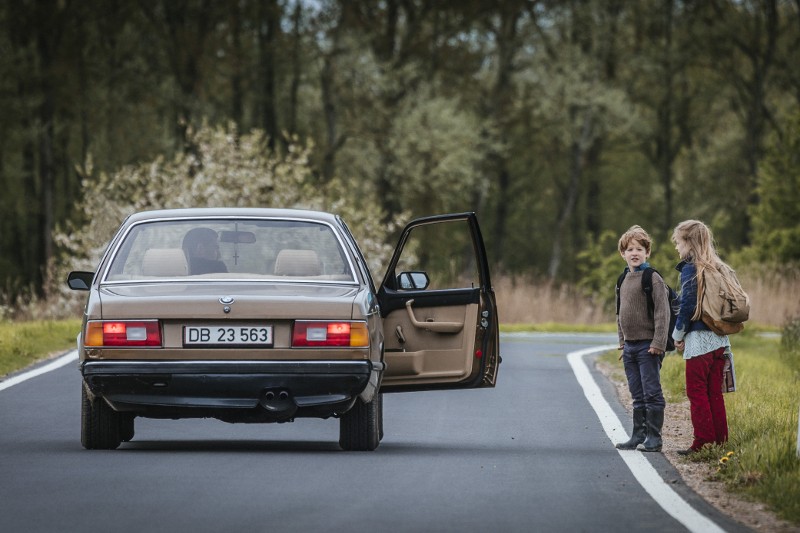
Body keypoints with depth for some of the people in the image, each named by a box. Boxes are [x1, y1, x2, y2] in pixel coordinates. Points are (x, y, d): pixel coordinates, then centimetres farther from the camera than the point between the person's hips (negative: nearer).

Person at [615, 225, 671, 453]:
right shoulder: (624, 280, 14)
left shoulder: (653, 279, -9)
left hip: (648, 346, -8)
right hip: (629, 346, 8)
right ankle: (638, 436, 16)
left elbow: (662, 312, -14)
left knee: (652, 393, -5)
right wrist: (622, 340, 18)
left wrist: (658, 343, -19)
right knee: (637, 396, 12)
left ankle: (654, 438, -2)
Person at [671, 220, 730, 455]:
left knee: (697, 393, -2)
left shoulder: (690, 270, -10)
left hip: (699, 339, -7)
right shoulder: (719, 268, 11)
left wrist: (678, 335, 0)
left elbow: (687, 306, -12)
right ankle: (720, 441, 12)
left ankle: (703, 443, -3)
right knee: (715, 393, 12)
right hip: (720, 339, 7)